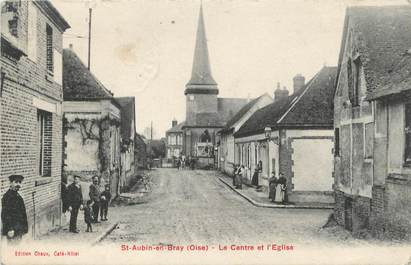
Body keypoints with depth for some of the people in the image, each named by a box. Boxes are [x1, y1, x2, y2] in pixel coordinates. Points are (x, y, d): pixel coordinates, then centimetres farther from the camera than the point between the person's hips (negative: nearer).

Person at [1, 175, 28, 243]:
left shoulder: (18, 196, 13)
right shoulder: (7, 196, -13)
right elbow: (5, 214, -18)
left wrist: (24, 228, 16)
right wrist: (10, 229, -22)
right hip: (12, 228, -8)